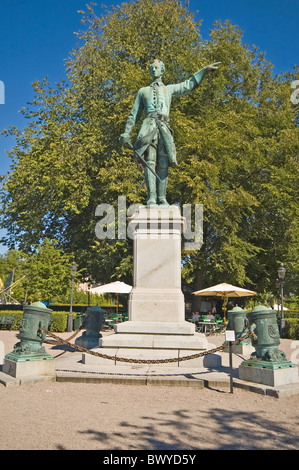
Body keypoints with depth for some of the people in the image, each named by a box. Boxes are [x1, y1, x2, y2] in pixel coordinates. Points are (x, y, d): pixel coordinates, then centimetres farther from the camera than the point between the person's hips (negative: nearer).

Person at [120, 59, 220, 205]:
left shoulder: (169, 89, 29)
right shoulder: (143, 91, 27)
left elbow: (189, 85, 27)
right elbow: (134, 114, 23)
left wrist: (205, 70, 21)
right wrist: (126, 132, 14)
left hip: (164, 129, 1)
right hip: (149, 127, -1)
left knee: (163, 165, -8)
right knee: (150, 162, -18)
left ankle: (162, 198, -12)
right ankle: (151, 197, -27)